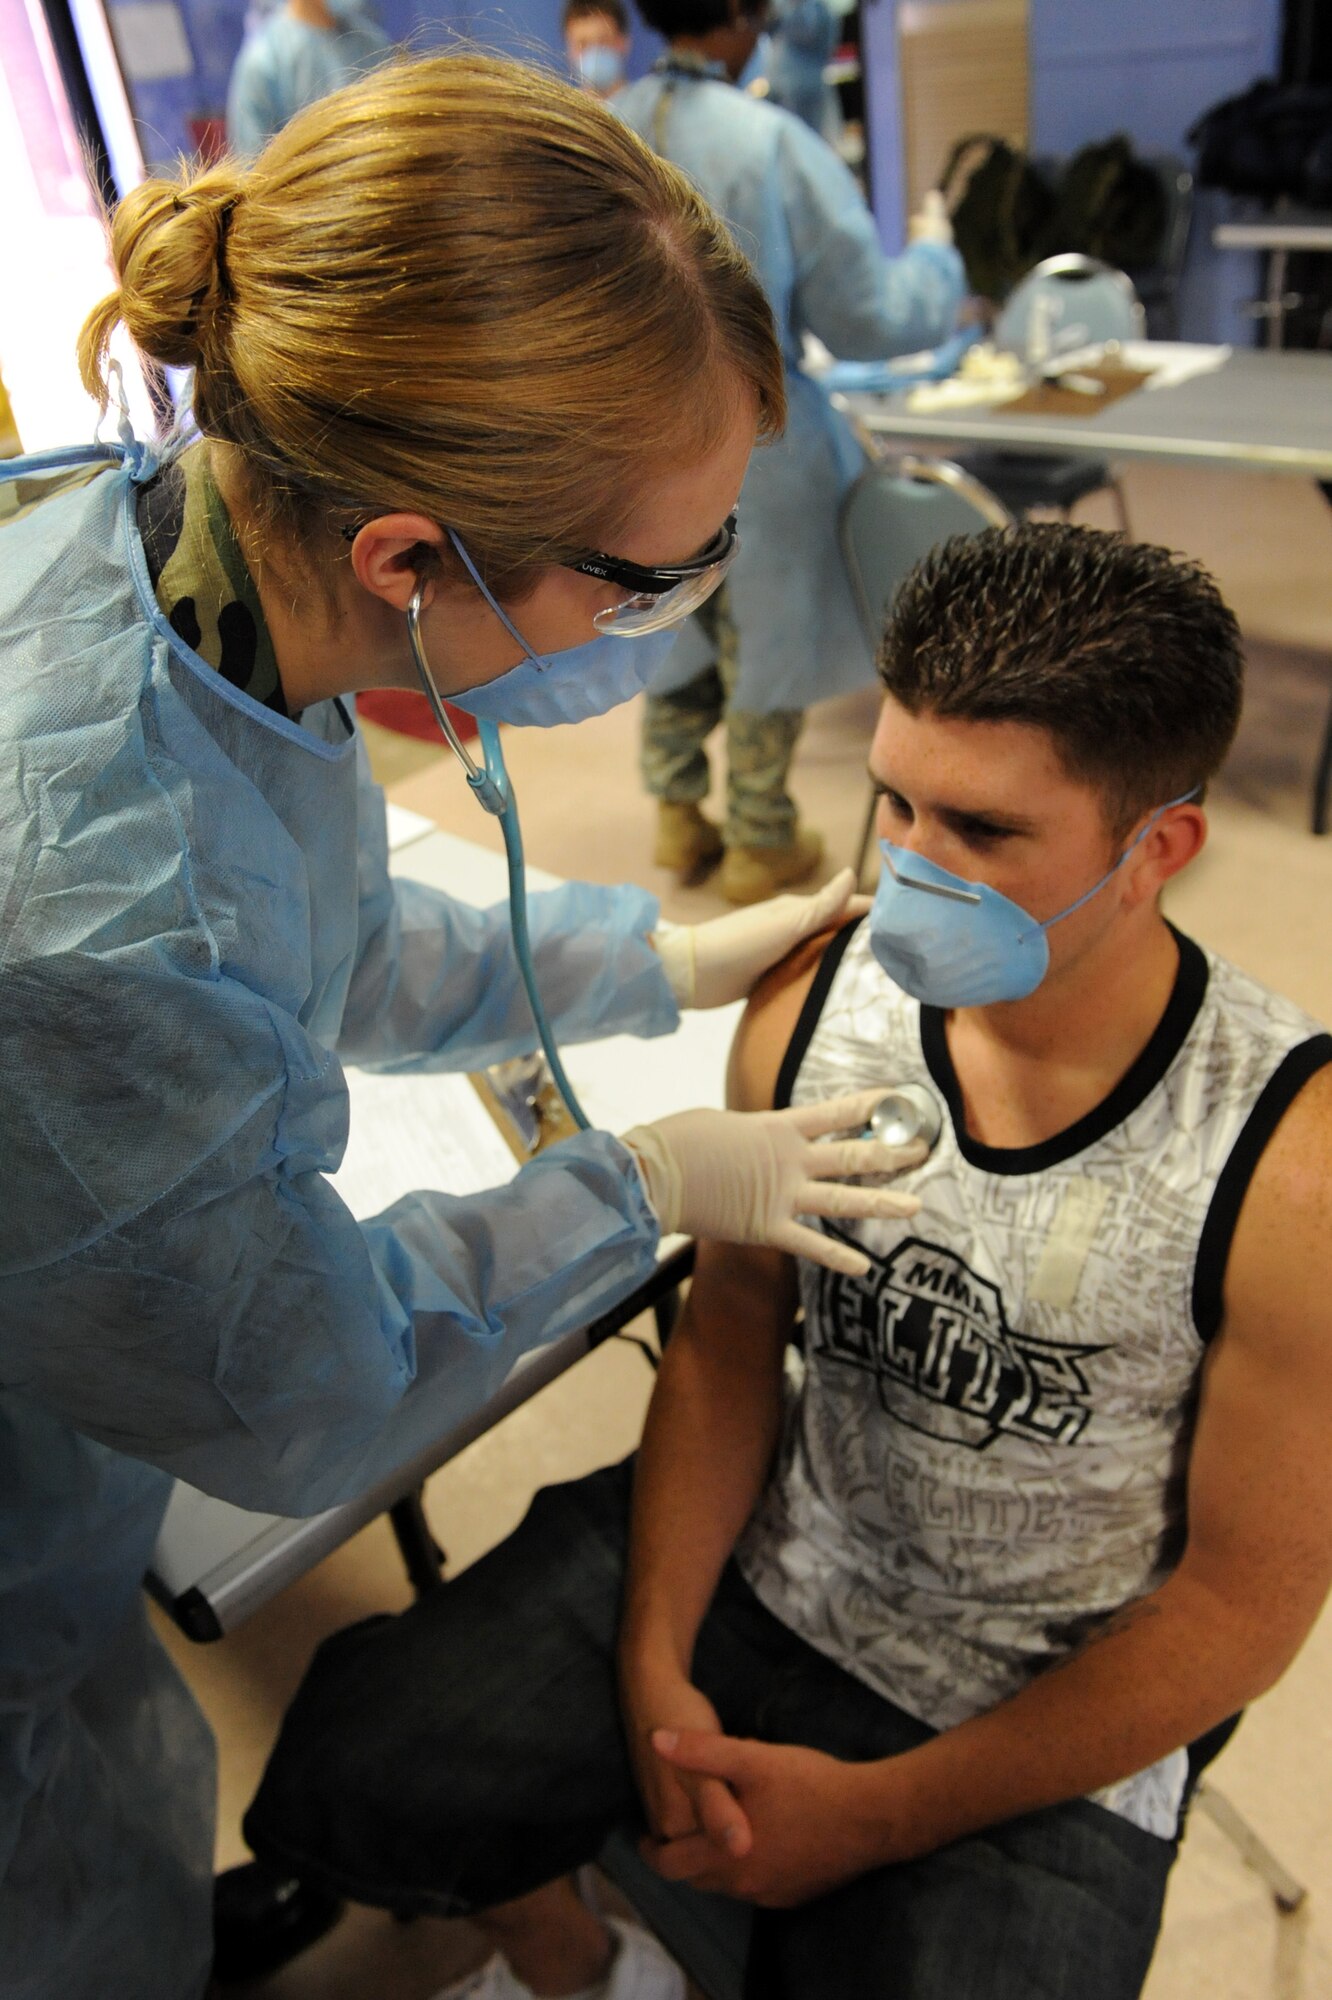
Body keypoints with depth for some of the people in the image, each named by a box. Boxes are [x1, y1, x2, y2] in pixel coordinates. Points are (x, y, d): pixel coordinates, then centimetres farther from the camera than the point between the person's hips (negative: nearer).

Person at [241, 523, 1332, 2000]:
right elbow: (728, 1341, -1)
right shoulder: (812, 1004, -14)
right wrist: (654, 1668, -8)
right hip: (749, 1568, 3)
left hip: (1044, 1739, -2)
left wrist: (879, 1815, -12)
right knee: (344, 1766, -6)